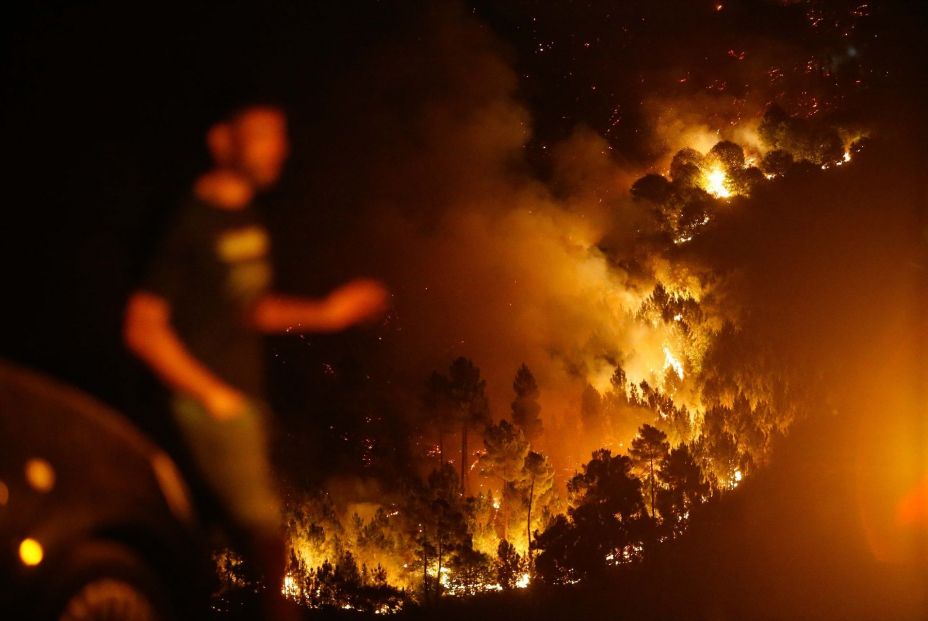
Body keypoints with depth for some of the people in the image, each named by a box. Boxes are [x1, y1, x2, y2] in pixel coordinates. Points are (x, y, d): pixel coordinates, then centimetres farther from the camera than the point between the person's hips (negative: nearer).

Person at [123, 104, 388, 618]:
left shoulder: (247, 218, 11)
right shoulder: (190, 222, -14)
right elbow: (143, 327, -15)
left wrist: (325, 314, 11)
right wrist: (212, 394, -14)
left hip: (247, 397, 8)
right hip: (210, 403, -8)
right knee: (263, 527, -8)